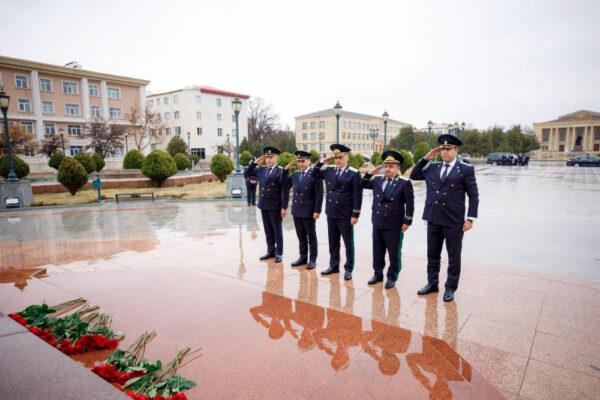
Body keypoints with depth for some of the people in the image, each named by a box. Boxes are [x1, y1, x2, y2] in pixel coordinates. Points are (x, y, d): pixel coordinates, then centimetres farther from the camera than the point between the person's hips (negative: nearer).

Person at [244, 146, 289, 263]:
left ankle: (279, 253, 16)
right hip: (263, 205, 5)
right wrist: (255, 162, 5)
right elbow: (246, 174, 15)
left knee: (277, 230, 6)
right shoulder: (261, 170, 9)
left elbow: (286, 191, -11)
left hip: (275, 206, -5)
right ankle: (270, 251, 25)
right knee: (268, 230, 13)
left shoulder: (281, 171, -8)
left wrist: (284, 207, -15)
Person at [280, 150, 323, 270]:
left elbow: (319, 194, -12)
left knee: (311, 237, 7)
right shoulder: (295, 174, 9)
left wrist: (317, 211, -15)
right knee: (301, 237, 16)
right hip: (296, 211, 6)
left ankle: (313, 259, 18)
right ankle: (303, 257, 28)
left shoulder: (315, 174, -10)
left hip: (308, 212, -6)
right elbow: (284, 183, 16)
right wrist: (286, 169, 4)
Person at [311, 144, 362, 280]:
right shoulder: (329, 171, 6)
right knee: (333, 242, 16)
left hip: (345, 215, -5)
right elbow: (314, 174, 18)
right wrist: (322, 161, 3)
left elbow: (357, 195, -9)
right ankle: (334, 266, 30)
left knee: (348, 243, 6)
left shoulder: (354, 173, -8)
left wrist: (355, 215, -12)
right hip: (331, 213, 5)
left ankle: (348, 269, 20)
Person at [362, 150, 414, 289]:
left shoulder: (404, 183, -7)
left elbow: (410, 204, -6)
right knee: (377, 252, 16)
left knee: (394, 253, 7)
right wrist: (370, 173, 3)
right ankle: (378, 274, 31)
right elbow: (362, 184, 18)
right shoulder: (377, 181, 6)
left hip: (394, 226, -5)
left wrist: (407, 222, -9)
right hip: (377, 224, 5)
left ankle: (392, 277, 23)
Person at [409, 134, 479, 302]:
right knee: (432, 255, 15)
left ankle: (450, 288, 24)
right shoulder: (432, 168, 8)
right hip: (433, 219, 4)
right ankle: (432, 283, 30)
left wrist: (470, 219, -9)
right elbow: (413, 176, 15)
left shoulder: (466, 170, -4)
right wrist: (425, 159, 4)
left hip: (454, 222, -4)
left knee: (454, 257, 9)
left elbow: (474, 196, -3)